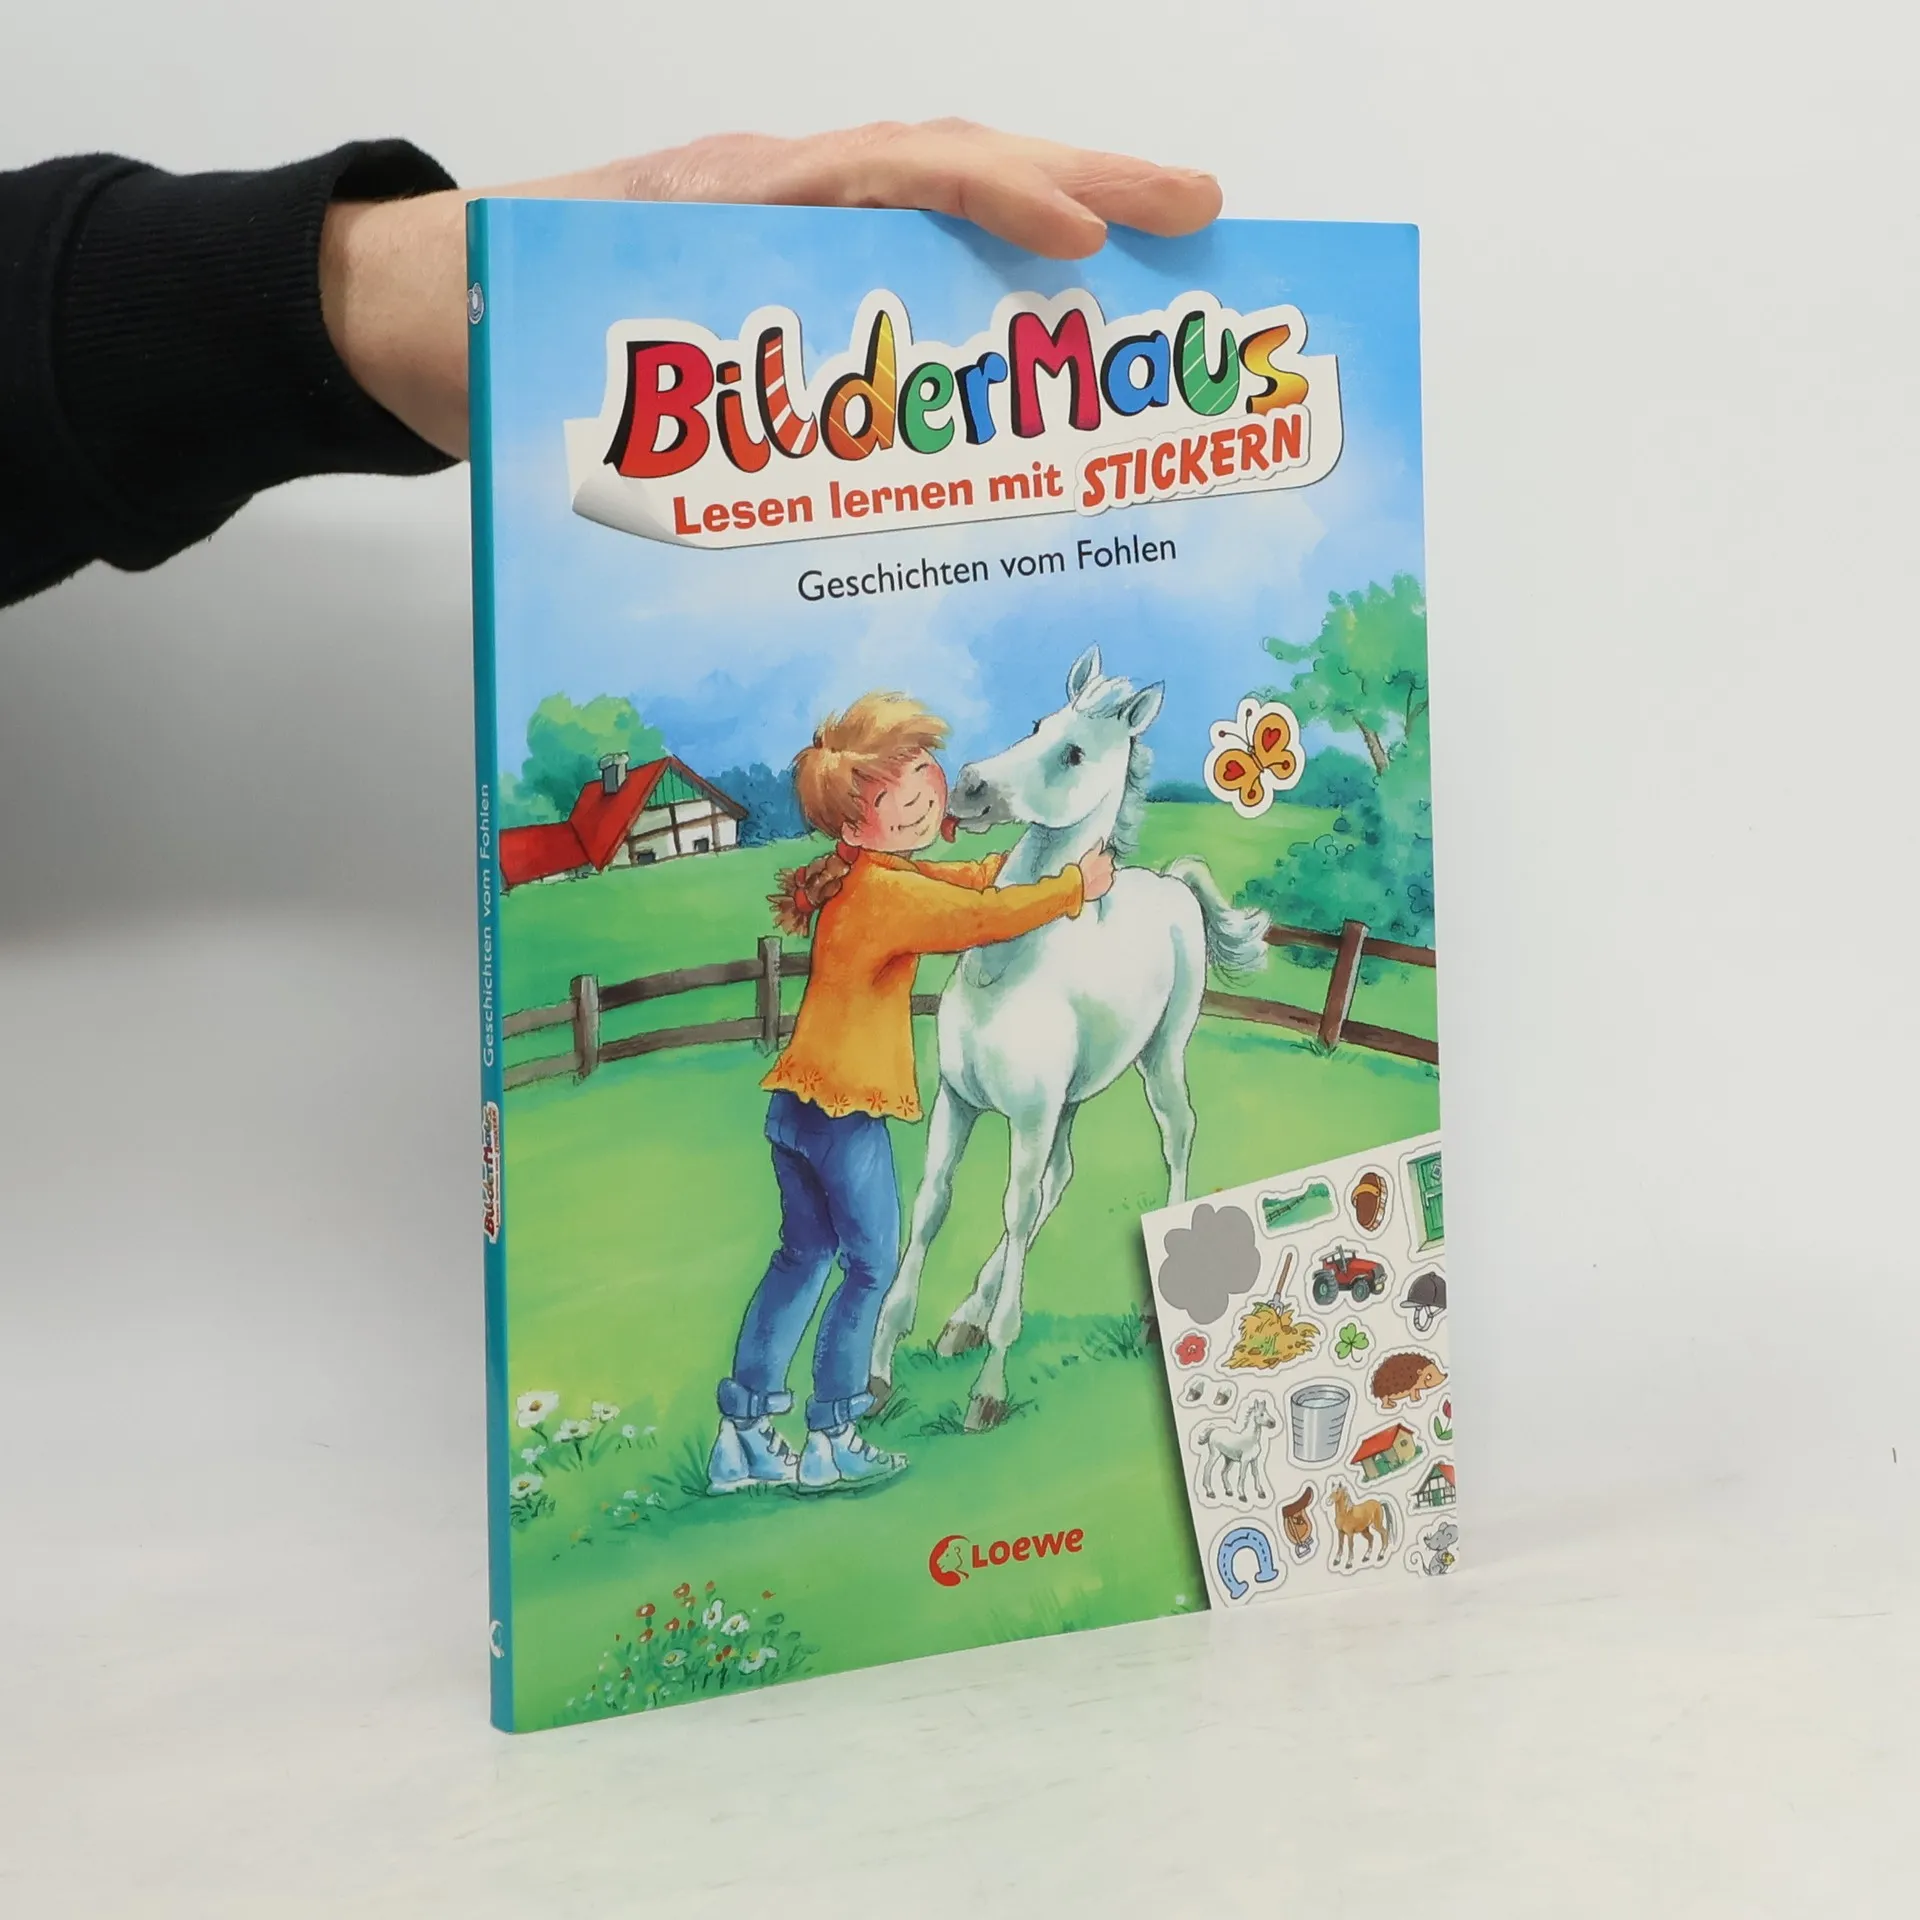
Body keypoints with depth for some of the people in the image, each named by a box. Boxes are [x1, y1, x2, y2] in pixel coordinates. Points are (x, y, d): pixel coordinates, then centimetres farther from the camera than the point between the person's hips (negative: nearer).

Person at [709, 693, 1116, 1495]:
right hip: (848, 1109, -9)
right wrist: (1078, 884, -6)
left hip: (797, 1100, 9)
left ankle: (741, 1439, 21)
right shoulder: (888, 892, -19)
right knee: (871, 1267, 7)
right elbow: (987, 917, -18)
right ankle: (830, 1444, 16)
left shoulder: (855, 878, 8)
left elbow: (958, 880, 19)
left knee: (802, 1257, 17)